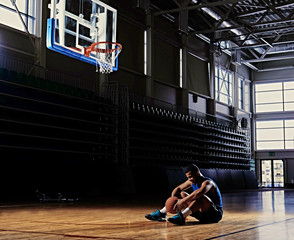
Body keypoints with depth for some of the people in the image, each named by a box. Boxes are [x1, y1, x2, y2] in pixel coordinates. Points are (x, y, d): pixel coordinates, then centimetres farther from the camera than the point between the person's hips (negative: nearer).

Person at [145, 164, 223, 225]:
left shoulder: (207, 182, -21)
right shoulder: (191, 182, 4)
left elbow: (199, 192, -43)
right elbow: (178, 189, 10)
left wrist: (182, 201, -45)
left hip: (215, 213, -8)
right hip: (202, 214, 8)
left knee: (201, 198, -37)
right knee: (182, 194, 7)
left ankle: (181, 217, -50)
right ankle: (161, 213, -1)